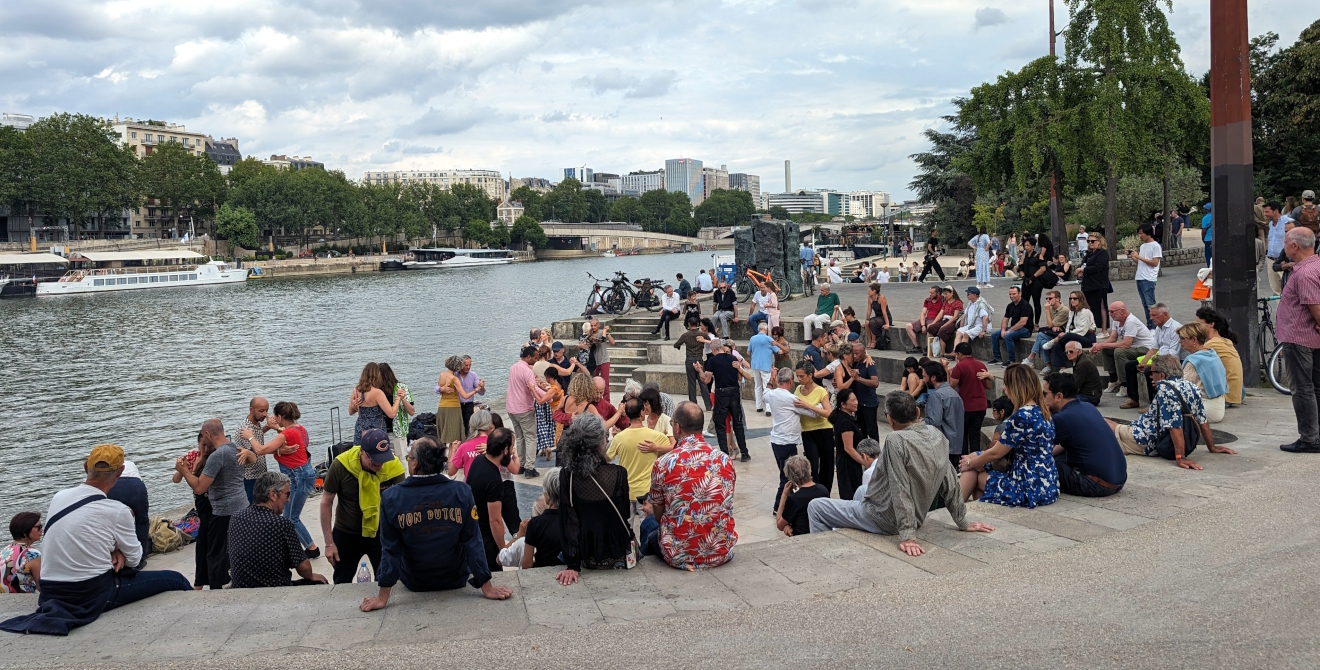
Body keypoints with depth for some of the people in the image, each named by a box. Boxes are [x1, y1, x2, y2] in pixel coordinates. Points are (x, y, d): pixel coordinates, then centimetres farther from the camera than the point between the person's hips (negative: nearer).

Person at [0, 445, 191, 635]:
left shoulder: (58, 497, 2)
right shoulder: (117, 511, -13)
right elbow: (134, 559, 0)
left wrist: (113, 551, 2)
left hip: (50, 592, 7)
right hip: (94, 595, -7)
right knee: (174, 579, 4)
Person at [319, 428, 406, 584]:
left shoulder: (394, 467, -22)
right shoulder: (340, 465, -24)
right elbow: (326, 503, -10)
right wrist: (329, 543, -8)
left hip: (381, 533, 0)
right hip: (346, 534, 1)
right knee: (342, 583, 19)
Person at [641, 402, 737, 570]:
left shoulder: (663, 464, -13)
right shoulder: (725, 461, -3)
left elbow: (659, 516, 0)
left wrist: (651, 510, 26)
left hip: (679, 558, -4)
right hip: (721, 554, 4)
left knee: (648, 524, 29)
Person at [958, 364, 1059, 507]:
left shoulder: (1022, 415, -20)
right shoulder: (1040, 411, 8)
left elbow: (995, 453, -11)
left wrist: (970, 463, 7)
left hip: (1031, 489, -9)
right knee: (975, 458, 13)